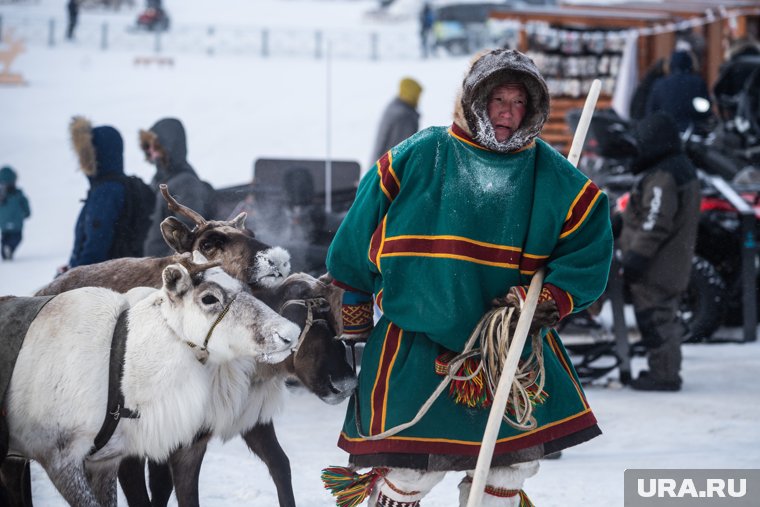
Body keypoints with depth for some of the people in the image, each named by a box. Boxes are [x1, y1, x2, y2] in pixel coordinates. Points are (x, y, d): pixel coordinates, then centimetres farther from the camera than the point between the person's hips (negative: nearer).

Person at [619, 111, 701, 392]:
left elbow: (655, 223, -24)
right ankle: (665, 372, 22)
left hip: (656, 266, -11)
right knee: (663, 316, 17)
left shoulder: (662, 176, -20)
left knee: (655, 318, -6)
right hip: (674, 263, 11)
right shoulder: (683, 168, 14)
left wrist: (637, 255, -23)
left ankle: (663, 374, -4)